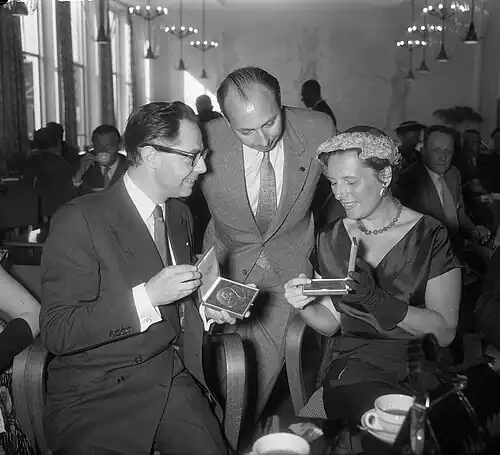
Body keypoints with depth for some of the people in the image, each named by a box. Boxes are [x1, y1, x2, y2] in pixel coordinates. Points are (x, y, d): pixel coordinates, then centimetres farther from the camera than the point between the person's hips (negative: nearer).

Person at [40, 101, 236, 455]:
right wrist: (146, 297, -24)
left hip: (175, 379, 5)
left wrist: (202, 311, 4)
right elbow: (57, 332, -17)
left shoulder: (181, 215, 12)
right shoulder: (80, 220, -12)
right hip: (98, 395, -4)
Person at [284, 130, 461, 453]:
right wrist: (306, 305, -13)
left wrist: (377, 299, -23)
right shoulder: (331, 239, 7)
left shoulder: (431, 237, -6)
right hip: (356, 366, 1)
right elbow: (330, 324, 10)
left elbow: (445, 332, -10)